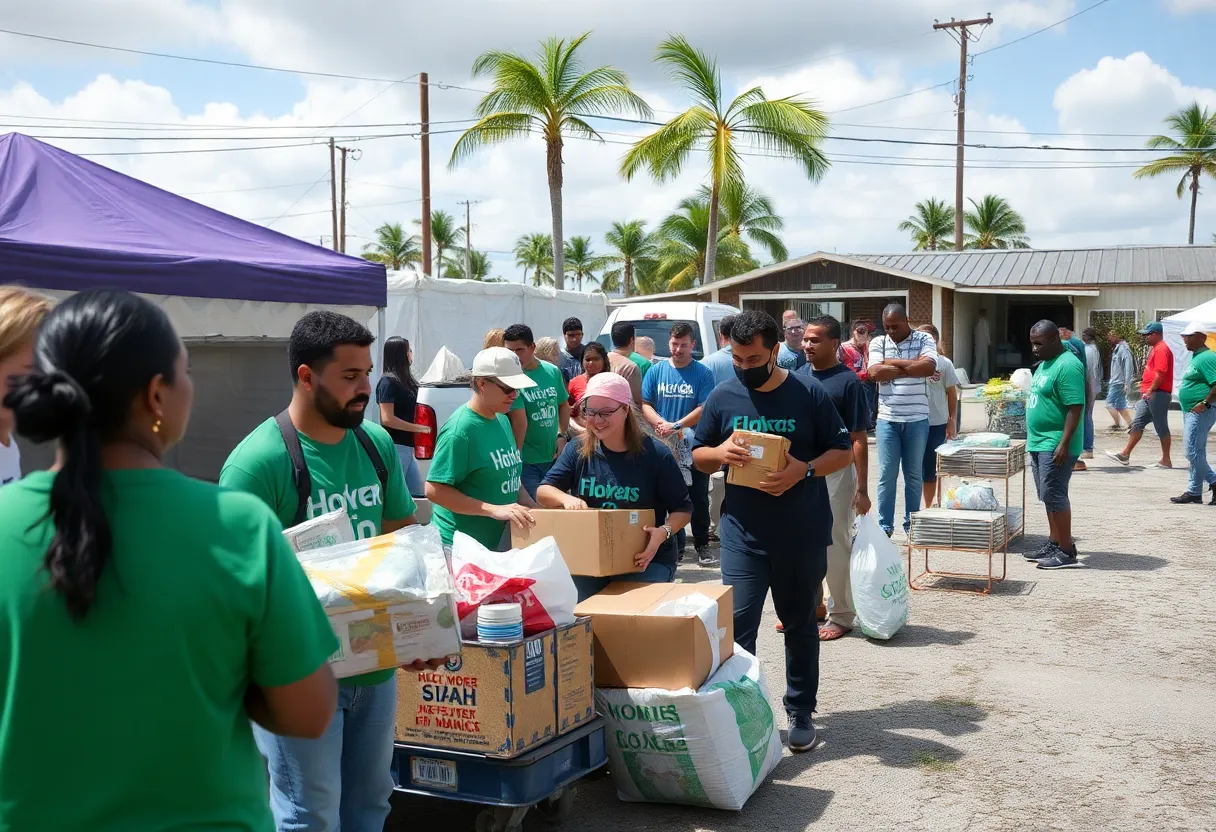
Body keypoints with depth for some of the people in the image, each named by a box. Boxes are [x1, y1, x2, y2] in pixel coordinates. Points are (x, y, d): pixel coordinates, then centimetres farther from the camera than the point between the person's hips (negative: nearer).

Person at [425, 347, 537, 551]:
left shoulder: (502, 420, 7)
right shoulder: (459, 429, -19)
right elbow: (434, 490, -21)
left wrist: (534, 510, 3)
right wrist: (494, 510, -25)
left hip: (499, 543, 8)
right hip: (460, 546, -8)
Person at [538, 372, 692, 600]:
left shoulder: (655, 454, -9)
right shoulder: (578, 450, 1)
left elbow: (683, 508, -4)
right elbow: (543, 492, 1)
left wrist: (664, 532, -25)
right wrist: (566, 498, -22)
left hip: (646, 559, -2)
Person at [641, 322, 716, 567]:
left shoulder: (703, 373, -5)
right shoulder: (656, 371, 3)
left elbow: (705, 408, -12)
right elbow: (645, 404, 2)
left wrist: (677, 426, -20)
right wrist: (661, 423, -16)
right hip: (665, 446, 2)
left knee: (698, 498, 6)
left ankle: (702, 546, 17)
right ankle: (675, 545, 21)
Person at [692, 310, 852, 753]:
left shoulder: (808, 394, -5)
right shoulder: (722, 397, 1)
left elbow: (842, 451, 0)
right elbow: (698, 455, 9)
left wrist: (805, 470, -19)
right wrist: (720, 452, -14)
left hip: (802, 535, 0)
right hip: (742, 534, 1)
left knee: (800, 624, 13)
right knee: (737, 626, -6)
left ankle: (801, 712, 28)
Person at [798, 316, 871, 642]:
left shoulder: (848, 382, -12)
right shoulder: (798, 376, 5)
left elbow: (859, 439, -12)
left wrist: (862, 489, -15)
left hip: (834, 472, -6)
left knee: (835, 544, 3)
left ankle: (841, 616, 16)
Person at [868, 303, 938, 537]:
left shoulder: (924, 339, 0)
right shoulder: (878, 343, 3)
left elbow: (929, 367, -18)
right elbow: (875, 372, -13)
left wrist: (893, 362, -12)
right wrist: (912, 368, -13)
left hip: (917, 419, -1)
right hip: (887, 419, 1)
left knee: (914, 474, 9)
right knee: (887, 474, 2)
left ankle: (911, 524, 19)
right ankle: (885, 525, 10)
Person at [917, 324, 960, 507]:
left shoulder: (944, 363, 2)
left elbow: (952, 394, 7)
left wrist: (952, 421, 3)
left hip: (937, 424, 0)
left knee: (930, 469, 9)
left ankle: (928, 508, 22)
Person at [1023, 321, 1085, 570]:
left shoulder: (1067, 365, -16)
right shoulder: (1045, 363, 15)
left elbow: (1075, 408, -21)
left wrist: (1064, 444, -25)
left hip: (1055, 445, -10)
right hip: (1039, 443, 10)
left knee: (1054, 496, -8)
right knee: (1049, 496, 14)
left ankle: (1067, 552, -2)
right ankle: (1054, 544, 22)